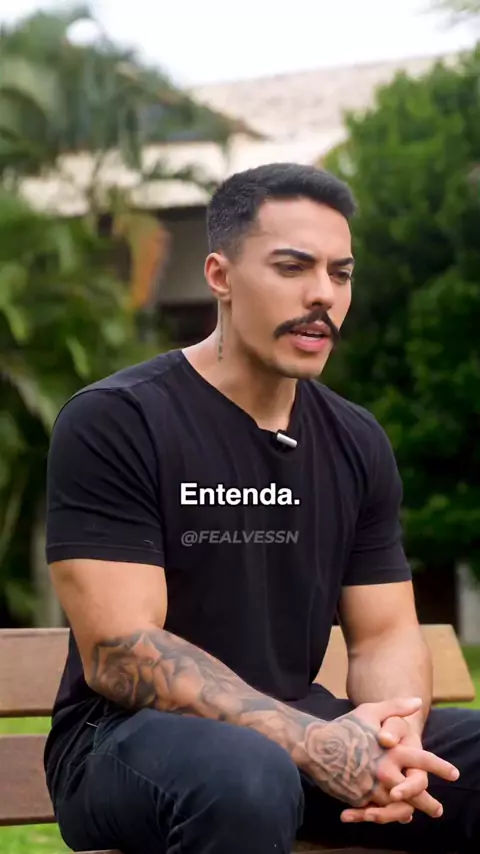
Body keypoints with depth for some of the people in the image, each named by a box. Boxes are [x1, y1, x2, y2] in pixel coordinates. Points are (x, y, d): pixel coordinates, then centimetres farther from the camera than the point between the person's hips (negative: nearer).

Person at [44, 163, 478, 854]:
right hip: (127, 739, -5)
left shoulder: (357, 442, 7)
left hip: (295, 727, 6)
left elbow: (386, 633, 7)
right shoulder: (113, 423, -11)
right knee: (247, 777, -38)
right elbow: (117, 653, -18)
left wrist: (393, 735, -18)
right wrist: (309, 743, -29)